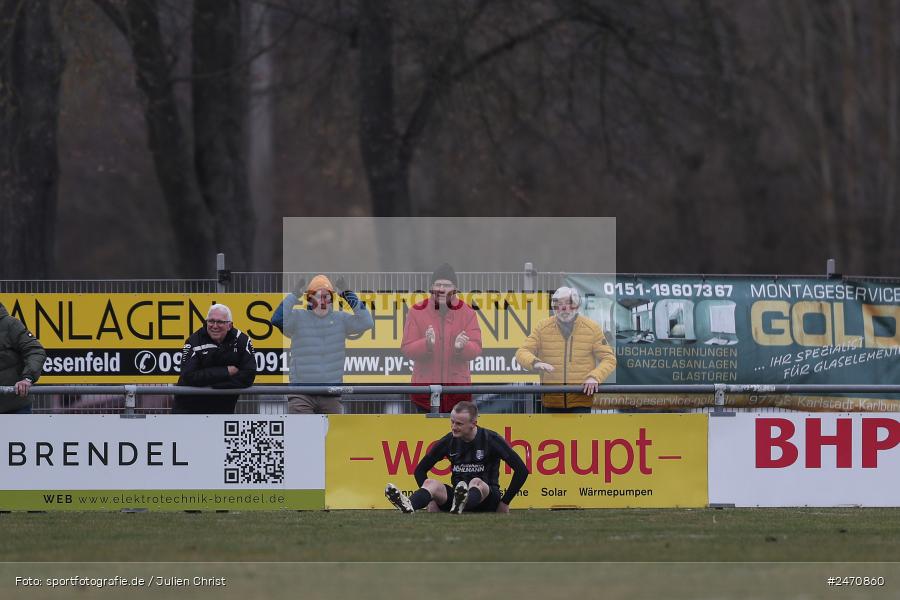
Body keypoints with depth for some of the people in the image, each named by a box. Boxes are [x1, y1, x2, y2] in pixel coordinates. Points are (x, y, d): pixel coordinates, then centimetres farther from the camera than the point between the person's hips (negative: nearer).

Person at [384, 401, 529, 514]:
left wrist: (504, 502, -8)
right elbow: (420, 470, 13)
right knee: (431, 483, -24)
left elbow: (522, 470, -7)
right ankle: (408, 507, -59)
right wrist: (432, 497, 0)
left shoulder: (490, 439, -6)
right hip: (456, 493, 3)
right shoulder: (448, 441, 4)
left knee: (477, 482, -36)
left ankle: (459, 507, -72)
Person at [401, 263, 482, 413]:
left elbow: (476, 348, -6)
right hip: (425, 389, 0)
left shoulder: (466, 312, 0)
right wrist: (426, 344, -29)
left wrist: (462, 346, -30)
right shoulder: (417, 312, -2)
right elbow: (406, 348, -8)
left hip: (457, 388, 0)